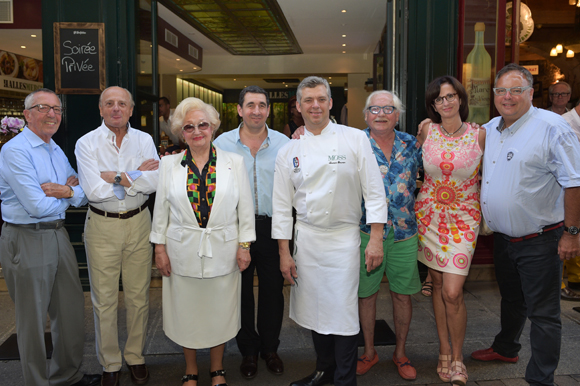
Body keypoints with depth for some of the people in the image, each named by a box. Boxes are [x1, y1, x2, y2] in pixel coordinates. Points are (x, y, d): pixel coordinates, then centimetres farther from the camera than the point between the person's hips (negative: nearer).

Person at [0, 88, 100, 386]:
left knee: (71, 310, 16)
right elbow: (37, 206, -21)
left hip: (58, 235, 8)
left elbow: (84, 195, 10)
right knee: (32, 319, 7)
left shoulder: (57, 152, 13)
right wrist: (69, 193, -4)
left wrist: (68, 190, -12)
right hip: (26, 241, -8)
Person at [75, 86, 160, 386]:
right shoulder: (87, 143, -4)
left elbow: (154, 182, -13)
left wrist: (115, 177, -18)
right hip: (102, 225, -1)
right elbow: (93, 190, -16)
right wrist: (136, 176, -13)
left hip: (138, 223, 1)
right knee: (104, 299, 7)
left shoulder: (144, 140, 1)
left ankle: (136, 357, 28)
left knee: (138, 296, 10)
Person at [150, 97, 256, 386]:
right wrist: (160, 247, 3)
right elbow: (161, 209, 5)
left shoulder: (234, 162, 0)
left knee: (220, 311, 11)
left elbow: (245, 207, 1)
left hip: (223, 251, 0)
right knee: (186, 311, 12)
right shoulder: (169, 164, 2)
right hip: (183, 251, 1)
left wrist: (244, 245, -1)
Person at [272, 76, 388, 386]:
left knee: (343, 313, -2)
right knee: (314, 309, 13)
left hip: (344, 237, -3)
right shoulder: (288, 152, 5)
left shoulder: (355, 139, -3)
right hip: (306, 238, 3)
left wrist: (376, 239, -9)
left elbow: (374, 191, -4)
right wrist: (284, 253, 4)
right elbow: (282, 206, 7)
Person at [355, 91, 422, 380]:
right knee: (366, 294, 10)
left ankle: (400, 352, 31)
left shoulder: (411, 144, 6)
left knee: (403, 294, 10)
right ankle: (369, 351, 31)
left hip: (404, 232, 2)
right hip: (366, 231, -2)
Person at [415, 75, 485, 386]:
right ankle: (444, 352, 25)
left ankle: (457, 360, 13)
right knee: (438, 285, 9)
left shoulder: (479, 135, -4)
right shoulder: (426, 131, 0)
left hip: (463, 217, -2)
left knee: (452, 292, -9)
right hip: (429, 213, 2)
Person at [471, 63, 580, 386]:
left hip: (540, 241, -6)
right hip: (503, 237, 7)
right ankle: (506, 349, 45)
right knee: (511, 299, 25)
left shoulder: (552, 127, -14)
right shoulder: (489, 129, 6)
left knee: (543, 312, 4)